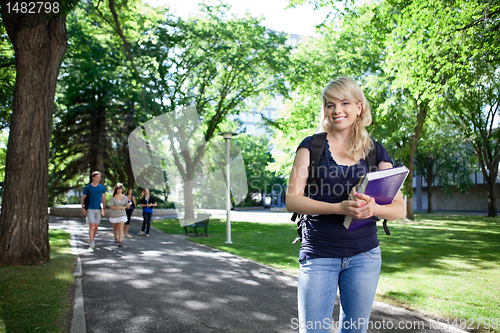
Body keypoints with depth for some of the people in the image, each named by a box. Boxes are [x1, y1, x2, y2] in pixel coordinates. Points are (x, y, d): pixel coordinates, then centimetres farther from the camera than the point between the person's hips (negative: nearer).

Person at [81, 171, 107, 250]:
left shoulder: (102, 187, 7)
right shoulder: (87, 187, 0)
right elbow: (83, 198, 6)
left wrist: (104, 208, 7)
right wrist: (83, 208, -2)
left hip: (98, 209, 3)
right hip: (90, 209, -3)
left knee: (96, 226, 8)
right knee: (91, 225, -11)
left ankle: (93, 239, 27)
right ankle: (92, 243, -10)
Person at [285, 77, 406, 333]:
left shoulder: (376, 152, 5)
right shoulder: (312, 146, 0)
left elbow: (400, 209, 2)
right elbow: (292, 200, -9)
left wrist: (372, 208, -21)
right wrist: (340, 208, -24)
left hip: (364, 256, 3)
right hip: (318, 256, -2)